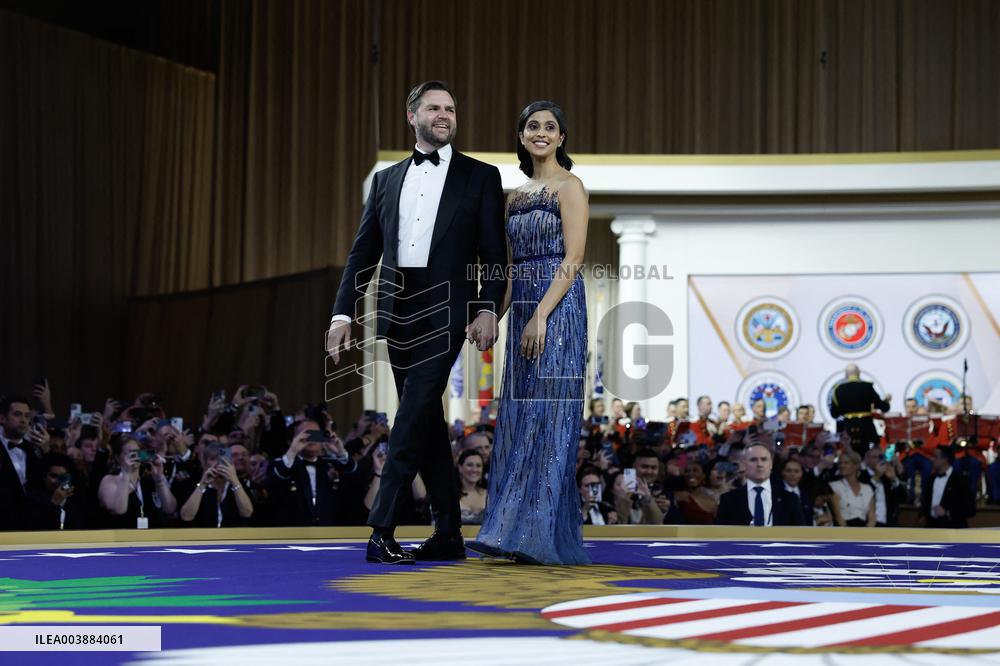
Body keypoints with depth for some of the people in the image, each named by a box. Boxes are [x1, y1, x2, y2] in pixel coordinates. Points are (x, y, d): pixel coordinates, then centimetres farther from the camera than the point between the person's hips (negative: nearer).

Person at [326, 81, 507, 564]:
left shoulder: (480, 176, 6)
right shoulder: (386, 179, 16)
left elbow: (494, 253, 1)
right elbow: (363, 252, 14)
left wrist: (487, 310, -11)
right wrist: (343, 312, 6)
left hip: (445, 311, -4)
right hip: (398, 311, 5)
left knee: (415, 414, -14)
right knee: (426, 420, 8)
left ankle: (382, 531, -17)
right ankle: (448, 534, 15)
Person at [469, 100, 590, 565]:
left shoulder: (569, 187, -5)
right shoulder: (518, 194, 18)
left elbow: (573, 259, -13)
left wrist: (541, 315, -20)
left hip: (557, 309, -8)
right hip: (523, 311, 8)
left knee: (548, 416, -10)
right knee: (518, 419, 6)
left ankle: (544, 537, -11)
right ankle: (518, 532, 9)